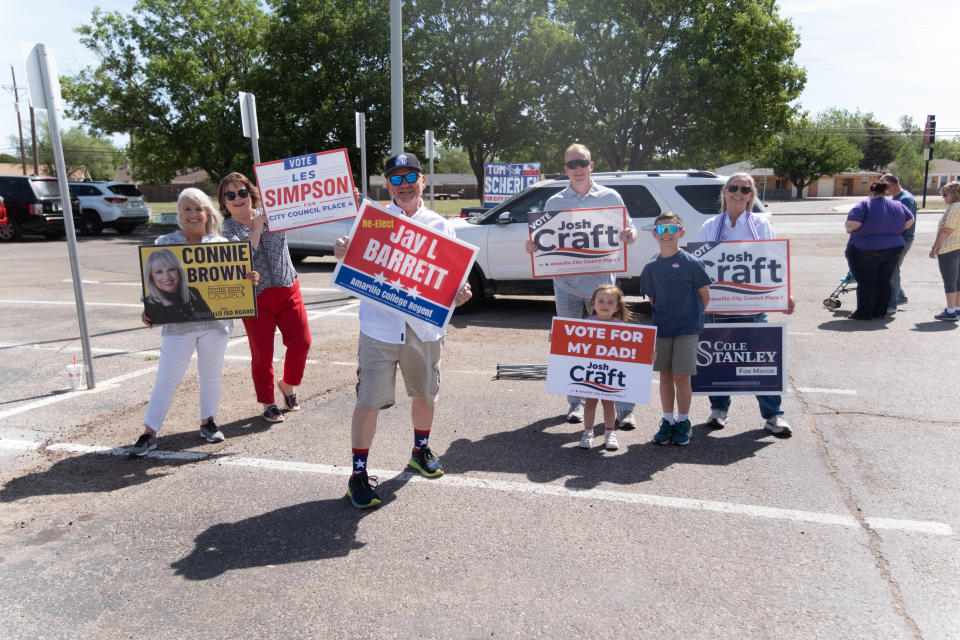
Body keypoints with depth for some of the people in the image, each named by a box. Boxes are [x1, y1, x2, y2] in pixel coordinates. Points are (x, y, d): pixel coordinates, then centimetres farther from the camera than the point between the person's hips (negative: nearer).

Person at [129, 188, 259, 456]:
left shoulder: (220, 243, 6)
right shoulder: (165, 243, 3)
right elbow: (155, 282, 4)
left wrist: (247, 279, -10)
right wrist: (148, 309, -10)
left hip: (216, 321, 2)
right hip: (178, 322, -1)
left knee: (211, 374, 13)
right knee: (167, 378, 1)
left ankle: (207, 422, 31)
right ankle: (149, 432, 12)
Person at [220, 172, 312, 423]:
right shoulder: (226, 229, -3)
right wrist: (257, 228, -19)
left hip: (288, 291, 3)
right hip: (255, 298, -2)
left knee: (301, 342, 2)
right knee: (262, 354, 2)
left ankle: (288, 384, 29)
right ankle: (268, 404, 21)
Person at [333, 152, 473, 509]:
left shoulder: (441, 226, 7)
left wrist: (460, 294, -17)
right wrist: (342, 254, -19)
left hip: (425, 325, 3)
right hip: (380, 325, -2)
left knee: (425, 395, 17)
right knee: (369, 401, -3)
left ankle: (421, 450, 42)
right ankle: (358, 473, 12)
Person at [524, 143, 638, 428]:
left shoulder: (610, 197, 7)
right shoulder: (554, 202, 9)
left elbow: (628, 230, 8)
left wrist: (631, 234, -16)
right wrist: (532, 246, -12)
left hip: (602, 282, -1)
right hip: (567, 284, 2)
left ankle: (624, 407, 7)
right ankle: (576, 402, 23)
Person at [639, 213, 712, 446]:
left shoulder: (691, 263, -7)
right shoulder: (650, 267, 3)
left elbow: (705, 296, 0)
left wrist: (690, 315, 5)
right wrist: (660, 318, 7)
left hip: (687, 329, -3)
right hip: (660, 329, 3)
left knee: (682, 376, -1)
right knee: (665, 375, 10)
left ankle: (683, 422, 17)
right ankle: (667, 421, 23)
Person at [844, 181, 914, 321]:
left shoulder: (863, 206, -14)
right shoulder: (898, 206, 6)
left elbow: (851, 225, -23)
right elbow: (910, 221, 13)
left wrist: (847, 227, -2)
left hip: (866, 252, -5)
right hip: (893, 250, 5)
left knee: (866, 282, 0)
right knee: (884, 282, 13)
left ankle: (864, 312, 1)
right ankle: (880, 311, 18)